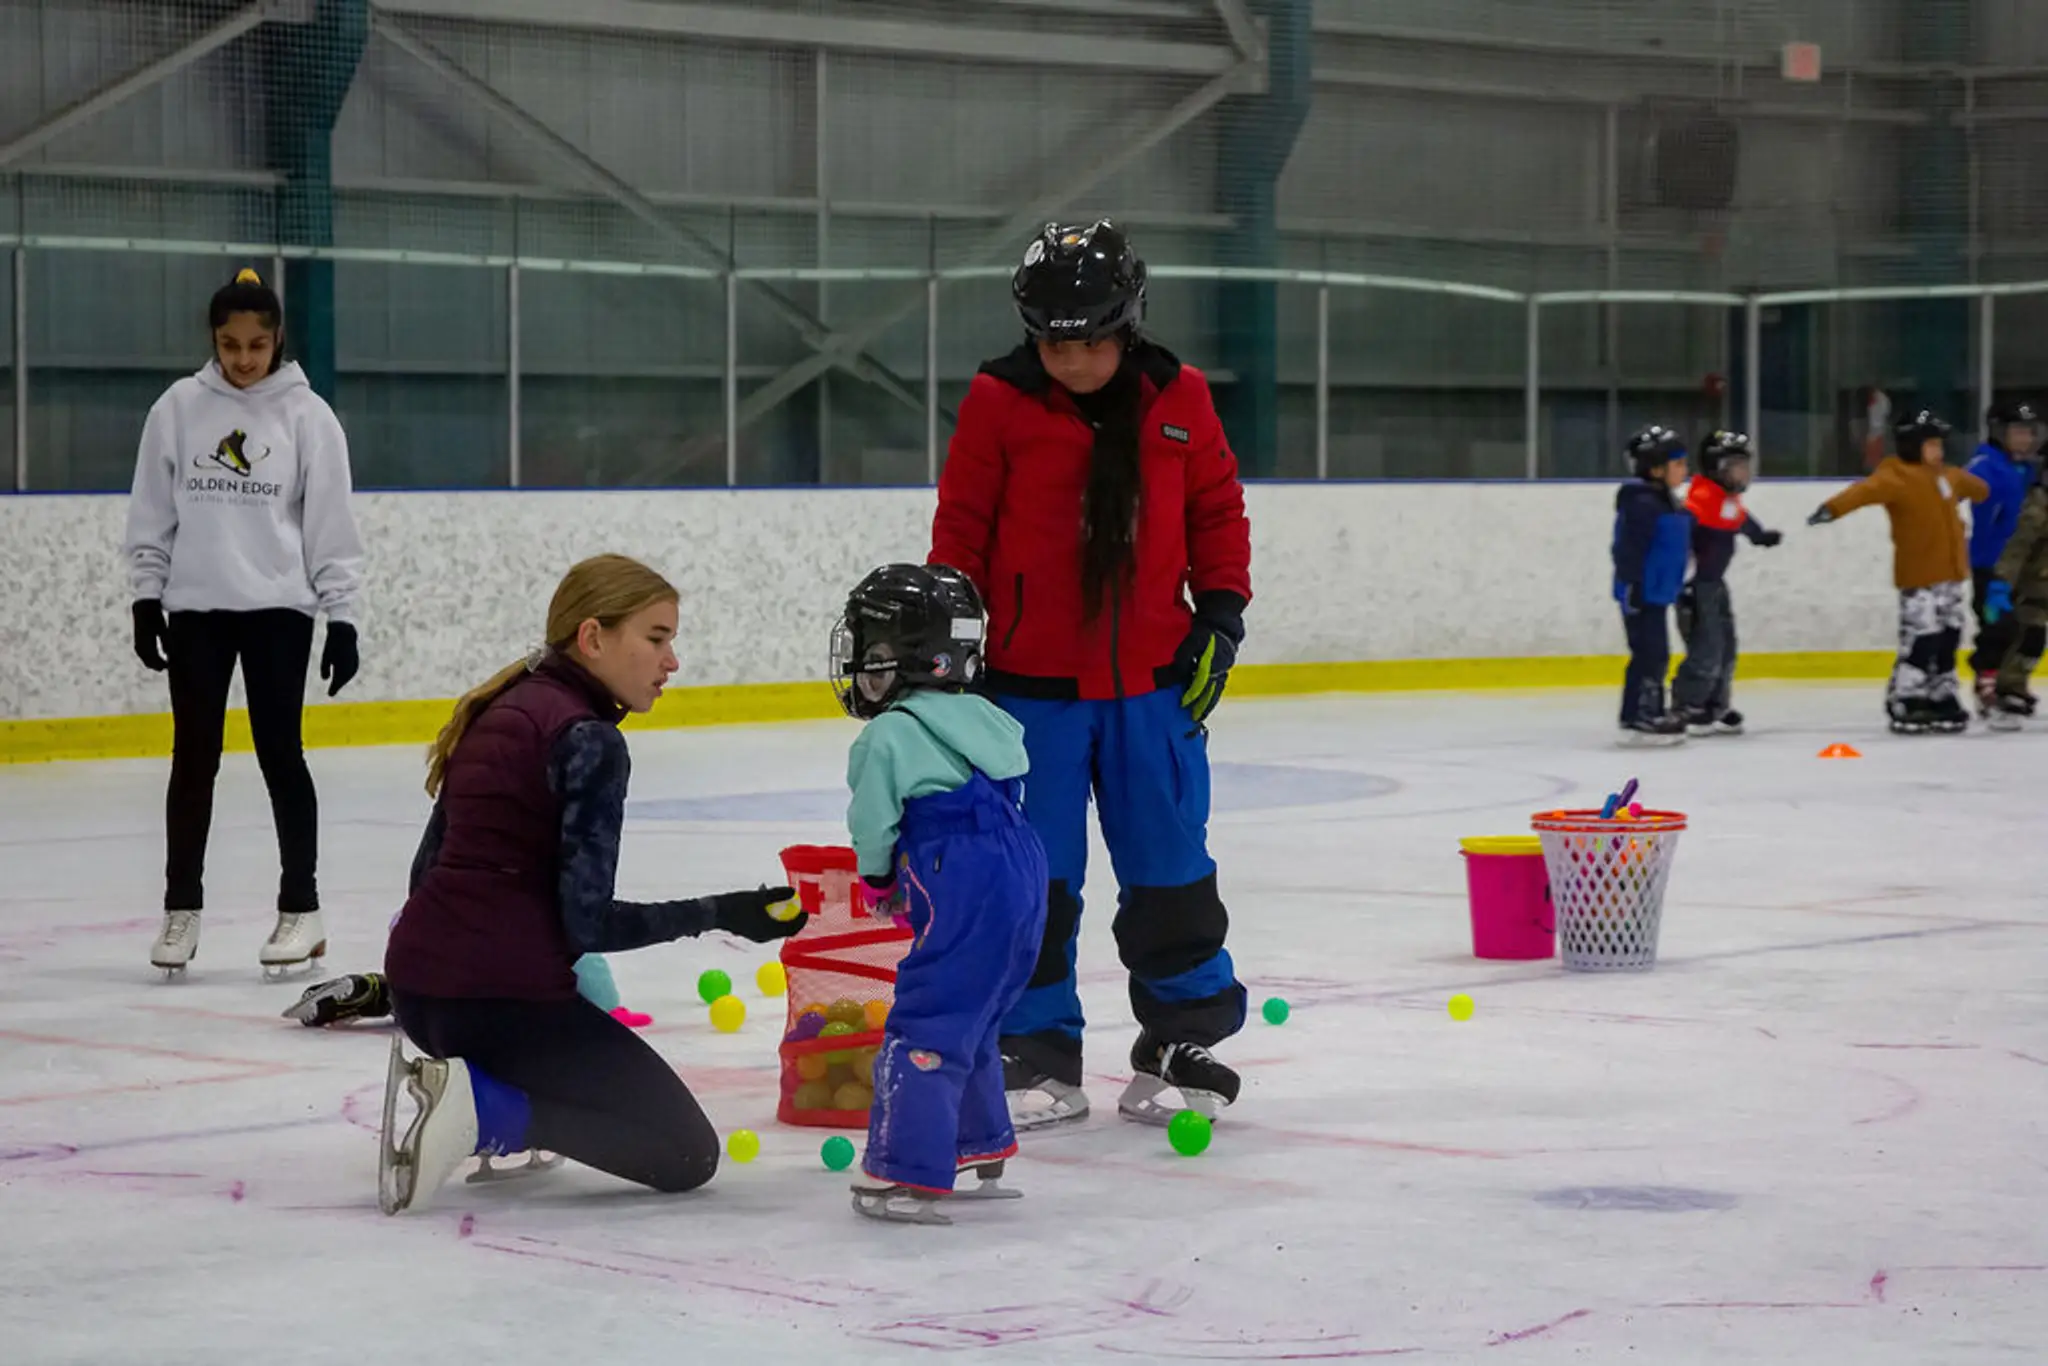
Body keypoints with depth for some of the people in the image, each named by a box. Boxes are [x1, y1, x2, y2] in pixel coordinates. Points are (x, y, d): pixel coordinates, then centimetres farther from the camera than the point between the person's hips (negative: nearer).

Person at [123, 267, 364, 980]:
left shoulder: (307, 414, -2)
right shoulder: (179, 408, 1)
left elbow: (331, 525, -1)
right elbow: (151, 513, 7)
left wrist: (343, 616, -3)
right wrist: (146, 598, 3)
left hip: (279, 607, -2)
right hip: (195, 607, 2)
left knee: (280, 753, 1)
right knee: (194, 757, 5)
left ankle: (301, 908, 9)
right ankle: (182, 908, 14)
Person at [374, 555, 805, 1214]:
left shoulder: (502, 708, 13)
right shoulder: (588, 739, -13)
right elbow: (588, 923, -16)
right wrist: (723, 914, -11)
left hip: (416, 987, 9)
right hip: (502, 999, -9)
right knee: (686, 1154, 3)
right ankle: (487, 1107, -13)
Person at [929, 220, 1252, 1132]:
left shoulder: (1178, 399, 1)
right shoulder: (998, 403, -5)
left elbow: (1217, 510, 9)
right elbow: (960, 532, -1)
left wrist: (1220, 615, 1)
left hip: (1151, 680, 2)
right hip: (1031, 681, -1)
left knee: (1170, 872, 6)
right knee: (1033, 878, 2)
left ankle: (1180, 1043, 19)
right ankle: (1041, 1056, 13)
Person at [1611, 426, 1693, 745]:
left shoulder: (1667, 502, 14)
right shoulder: (1642, 503, -18)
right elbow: (1628, 549, -22)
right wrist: (1632, 588, -23)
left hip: (1657, 593, 10)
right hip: (1641, 594, -10)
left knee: (1656, 655, 15)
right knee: (1650, 654, -10)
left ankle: (1652, 714, 22)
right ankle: (1636, 720, -7)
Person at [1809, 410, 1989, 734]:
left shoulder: (1947, 476, 13)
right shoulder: (1897, 478, -14)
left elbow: (1970, 485, 37)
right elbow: (1867, 490, -33)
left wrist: (1983, 493, 59)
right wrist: (1833, 508, -50)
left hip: (1950, 575, 8)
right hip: (1918, 577, -8)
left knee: (1947, 641, 12)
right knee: (1920, 642, -10)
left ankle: (1941, 699, 22)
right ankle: (1902, 704, -1)